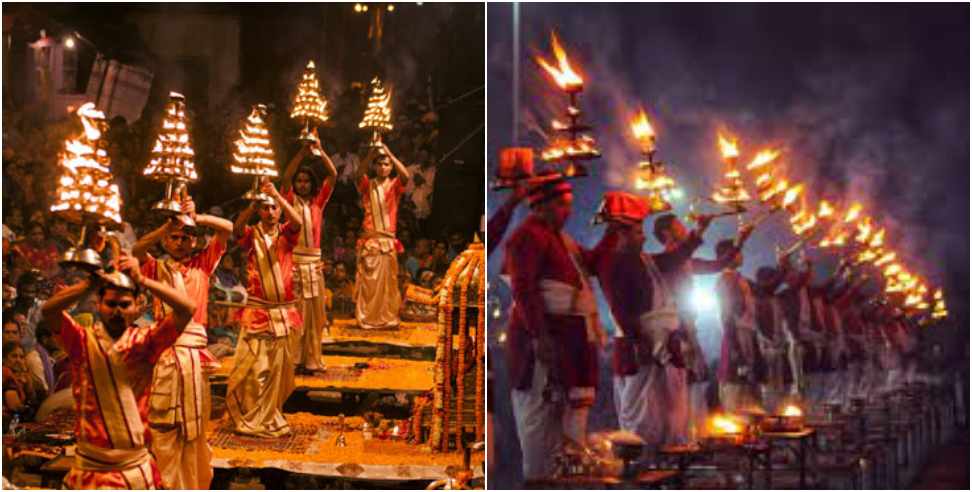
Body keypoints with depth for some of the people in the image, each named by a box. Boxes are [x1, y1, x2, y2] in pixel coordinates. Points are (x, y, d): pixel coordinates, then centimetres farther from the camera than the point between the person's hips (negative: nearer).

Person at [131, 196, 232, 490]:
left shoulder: (202, 265, 13)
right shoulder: (157, 268, 9)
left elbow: (228, 228, 5)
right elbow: (136, 250, -11)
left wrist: (196, 218, -8)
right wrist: (169, 224, -20)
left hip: (194, 351, 2)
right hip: (164, 350, -2)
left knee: (194, 427, 9)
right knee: (162, 426, -3)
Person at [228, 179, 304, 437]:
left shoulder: (286, 234, 6)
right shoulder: (252, 235, 2)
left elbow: (297, 221, -16)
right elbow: (236, 227, -20)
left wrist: (278, 195, -27)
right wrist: (253, 204, -34)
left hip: (283, 311, 2)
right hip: (256, 310, -2)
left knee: (278, 368, 10)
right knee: (251, 367, -6)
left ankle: (268, 416, 25)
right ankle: (250, 418, 8)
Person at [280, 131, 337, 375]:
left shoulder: (318, 201, 11)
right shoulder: (289, 201, 4)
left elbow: (332, 175, 2)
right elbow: (286, 176, -12)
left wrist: (320, 150, -9)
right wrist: (303, 151, -20)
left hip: (314, 261, 4)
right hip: (293, 260, -4)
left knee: (314, 313, 5)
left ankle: (310, 359, 12)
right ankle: (291, 360, -2)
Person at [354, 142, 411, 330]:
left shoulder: (394, 185, 8)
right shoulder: (367, 185, 6)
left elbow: (406, 176, -14)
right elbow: (359, 173, -16)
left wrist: (390, 154, -14)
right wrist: (371, 154, -24)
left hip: (388, 240, 1)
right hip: (369, 238, -1)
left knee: (388, 280, 5)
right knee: (367, 280, -2)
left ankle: (388, 318, 11)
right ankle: (366, 318, 2)